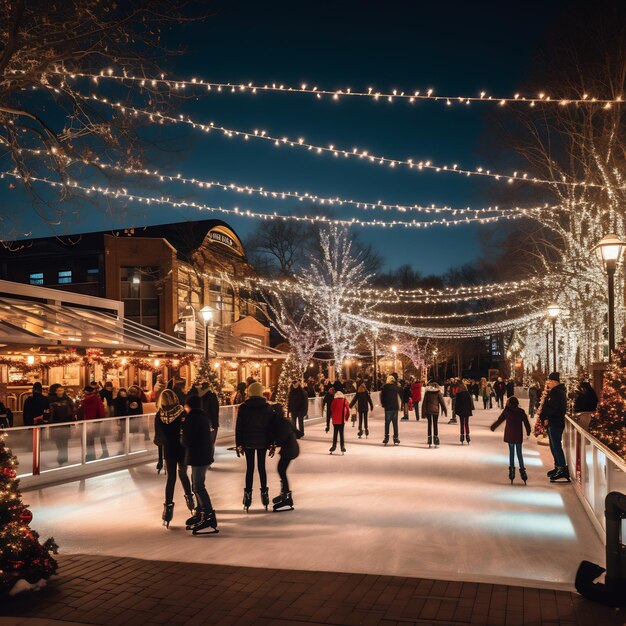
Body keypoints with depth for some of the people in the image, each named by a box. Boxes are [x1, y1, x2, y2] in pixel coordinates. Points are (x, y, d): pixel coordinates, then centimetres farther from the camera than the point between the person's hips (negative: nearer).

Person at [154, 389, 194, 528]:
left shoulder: (159, 416, -10)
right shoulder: (182, 413, -14)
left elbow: (158, 437, -3)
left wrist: (159, 442, 14)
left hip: (168, 450, 0)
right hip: (182, 449, 0)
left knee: (170, 478, 8)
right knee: (182, 473, 20)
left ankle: (168, 506, 5)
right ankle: (189, 496, 19)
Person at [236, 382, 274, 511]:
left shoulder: (243, 407, -4)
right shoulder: (267, 407, -1)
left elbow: (239, 427, -3)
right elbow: (270, 426, 0)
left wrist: (239, 444, 2)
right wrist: (270, 442, 6)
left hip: (248, 442, -1)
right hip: (262, 442, 1)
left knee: (249, 468, 5)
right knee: (261, 467, 10)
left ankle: (248, 495, 5)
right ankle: (264, 493, 13)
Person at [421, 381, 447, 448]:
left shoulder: (427, 392, 5)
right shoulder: (438, 392, 0)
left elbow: (424, 403, 4)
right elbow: (442, 402, 0)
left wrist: (423, 413, 6)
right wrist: (445, 411, 7)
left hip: (428, 411, 1)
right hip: (435, 410, -1)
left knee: (429, 425, 8)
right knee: (435, 425, 3)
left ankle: (429, 443, 5)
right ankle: (436, 443, -2)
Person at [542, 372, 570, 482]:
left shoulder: (557, 392, -17)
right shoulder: (555, 391, 17)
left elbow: (553, 408, -24)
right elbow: (548, 405, 17)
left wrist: (547, 418, -15)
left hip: (555, 423, -11)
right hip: (553, 423, 11)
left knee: (556, 446, -9)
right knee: (554, 446, 16)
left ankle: (562, 468, -8)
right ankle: (558, 466, 25)